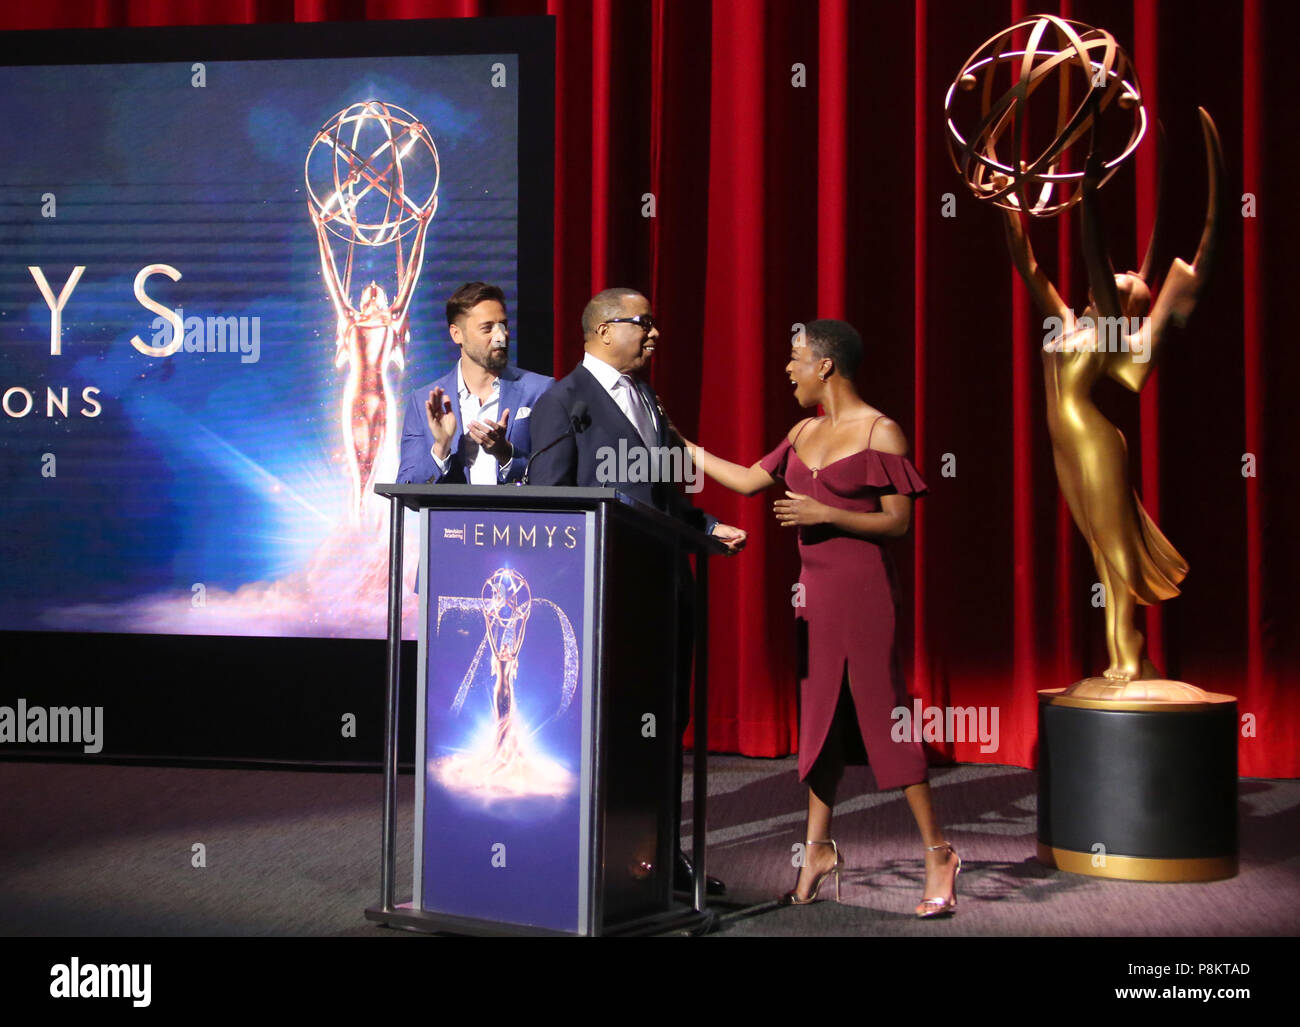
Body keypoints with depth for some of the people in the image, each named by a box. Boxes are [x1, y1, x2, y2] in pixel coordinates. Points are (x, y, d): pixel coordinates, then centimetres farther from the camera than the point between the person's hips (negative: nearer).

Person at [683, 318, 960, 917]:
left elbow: (898, 522, -10)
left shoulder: (879, 432, -8)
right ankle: (819, 849, 20)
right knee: (819, 714, 11)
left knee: (881, 715, -6)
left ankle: (937, 852, 3)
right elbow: (747, 481, 18)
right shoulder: (805, 433, 13)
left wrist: (827, 514, -18)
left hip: (861, 587, -7)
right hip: (815, 587, 7)